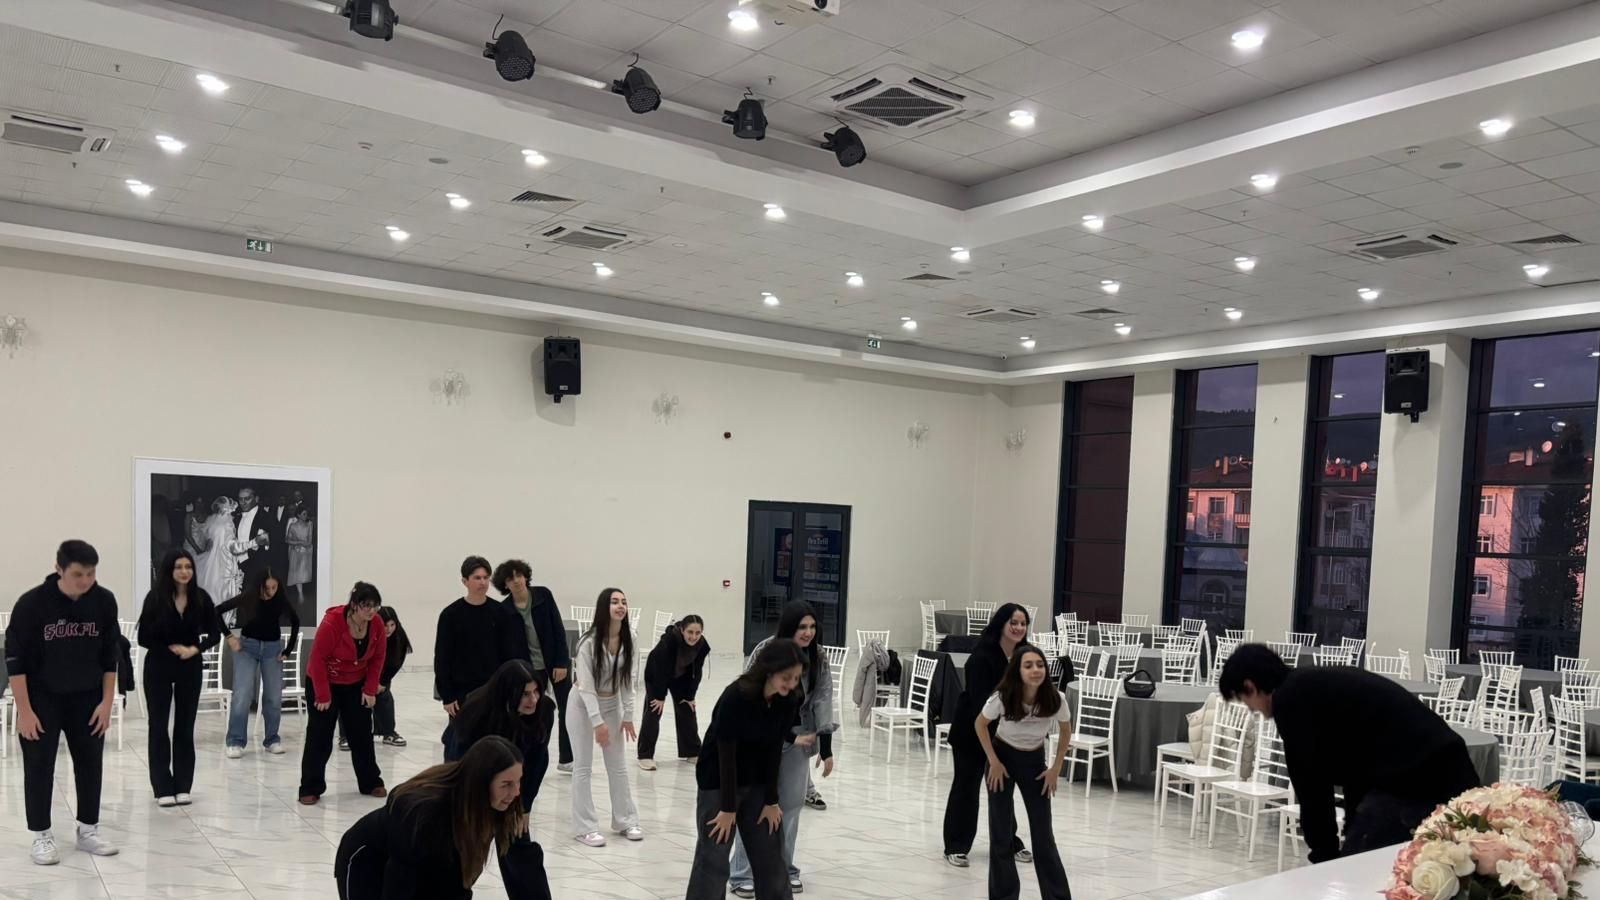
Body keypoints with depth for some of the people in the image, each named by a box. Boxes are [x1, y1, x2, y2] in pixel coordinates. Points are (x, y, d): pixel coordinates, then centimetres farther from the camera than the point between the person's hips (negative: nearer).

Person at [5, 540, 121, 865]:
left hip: (87, 698, 3)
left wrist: (107, 702, -3)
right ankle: (42, 836, 15)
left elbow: (109, 656, -1)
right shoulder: (31, 603, -19)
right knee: (39, 766, 1)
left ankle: (88, 830, 21)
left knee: (90, 763, 8)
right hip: (41, 698, -3)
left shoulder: (104, 601, -10)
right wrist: (24, 710, -14)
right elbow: (15, 660, -13)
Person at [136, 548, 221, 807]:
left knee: (185, 726, 7)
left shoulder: (201, 597, -3)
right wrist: (171, 648, -14)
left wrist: (195, 649, -13)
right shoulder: (155, 597, -9)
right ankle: (163, 788, 8)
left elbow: (214, 634, 2)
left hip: (190, 668, 2)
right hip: (159, 668, -2)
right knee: (159, 726, 2)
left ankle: (183, 786, 14)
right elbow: (144, 638, -6)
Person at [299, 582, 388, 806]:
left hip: (356, 686, 5)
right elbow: (318, 659, -23)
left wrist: (370, 690, -4)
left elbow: (377, 658, -2)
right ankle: (310, 788, 5)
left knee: (362, 733, 8)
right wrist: (323, 695, -19)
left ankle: (370, 783, 18)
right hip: (324, 684, -5)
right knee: (320, 735, -3)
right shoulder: (332, 623, -29)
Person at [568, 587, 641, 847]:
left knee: (619, 765, 9)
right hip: (583, 706, -5)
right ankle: (585, 827, 7)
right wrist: (598, 723, -23)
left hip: (612, 705, 5)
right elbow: (586, 686, -23)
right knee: (583, 766, -1)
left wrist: (628, 716, -2)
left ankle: (625, 821, 21)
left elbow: (627, 679, -2)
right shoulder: (589, 642, -25)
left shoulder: (628, 638, -10)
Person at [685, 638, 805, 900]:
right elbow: (727, 754, -23)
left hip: (756, 782, 6)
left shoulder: (787, 702, -11)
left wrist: (771, 801, 0)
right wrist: (728, 808, -18)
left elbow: (774, 750, -3)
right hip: (718, 782, -6)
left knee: (770, 855, 11)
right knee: (713, 860, -2)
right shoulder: (736, 697, -28)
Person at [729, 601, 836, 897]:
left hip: (798, 734, 4)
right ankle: (743, 874, 6)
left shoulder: (817, 657, -7)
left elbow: (823, 699, -7)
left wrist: (825, 747, -12)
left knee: (792, 802, 8)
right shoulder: (764, 654, -20)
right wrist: (789, 737, -20)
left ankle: (783, 869, 21)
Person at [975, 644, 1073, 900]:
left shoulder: (1056, 699, -24)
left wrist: (1056, 768, -4)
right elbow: (980, 725, -8)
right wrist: (994, 762, -10)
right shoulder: (1002, 697, -28)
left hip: (1034, 760, 1)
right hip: (1003, 756, -1)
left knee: (1043, 833, 0)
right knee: (1001, 832, 0)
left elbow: (1066, 731, -2)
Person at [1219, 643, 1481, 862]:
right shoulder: (1321, 683, 25)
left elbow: (1311, 786, -4)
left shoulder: (1291, 698, -3)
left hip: (1410, 784, -10)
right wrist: (1353, 835, 34)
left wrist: (1324, 855, 7)